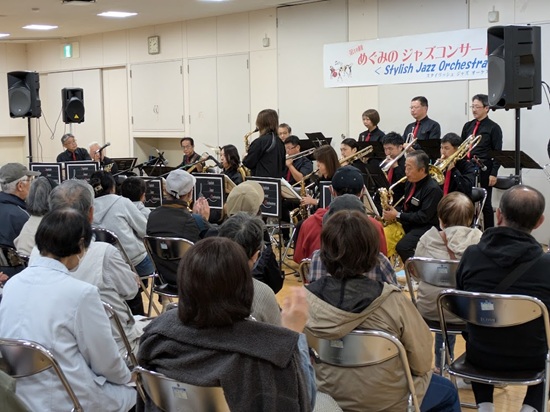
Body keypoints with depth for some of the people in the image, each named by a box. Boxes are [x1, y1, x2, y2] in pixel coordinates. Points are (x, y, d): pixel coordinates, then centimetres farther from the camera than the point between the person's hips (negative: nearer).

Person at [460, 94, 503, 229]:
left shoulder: (493, 128, -2)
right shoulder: (468, 126, 13)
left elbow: (497, 153, -6)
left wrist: (494, 173, -13)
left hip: (483, 170, -5)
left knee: (485, 203, 2)